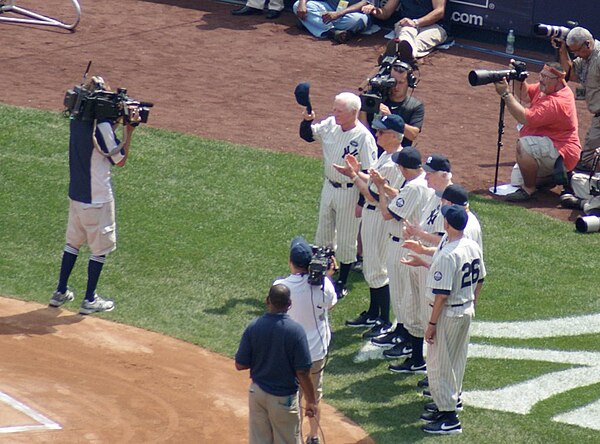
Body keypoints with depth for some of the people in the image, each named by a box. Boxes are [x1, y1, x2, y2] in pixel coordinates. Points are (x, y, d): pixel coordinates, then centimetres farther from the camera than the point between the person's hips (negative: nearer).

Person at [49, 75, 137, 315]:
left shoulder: (76, 120, 2)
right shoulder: (102, 126, -21)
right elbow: (120, 160, -12)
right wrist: (129, 130, -8)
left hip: (76, 194, 7)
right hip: (97, 197, -7)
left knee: (73, 242, 20)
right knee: (100, 247, 6)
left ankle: (60, 292, 24)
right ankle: (90, 300, 11)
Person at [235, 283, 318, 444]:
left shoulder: (253, 327, -10)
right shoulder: (295, 330, -19)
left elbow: (240, 365, -4)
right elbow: (302, 372, -17)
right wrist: (311, 401, -5)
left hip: (257, 393, 3)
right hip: (284, 398, -3)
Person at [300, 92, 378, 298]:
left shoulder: (364, 137, -23)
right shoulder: (330, 125, -6)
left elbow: (369, 173, -20)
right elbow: (307, 135, 7)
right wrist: (307, 120, -14)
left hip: (350, 193, -7)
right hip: (329, 186, 7)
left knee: (346, 239, 8)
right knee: (323, 234, 20)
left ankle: (342, 283, 22)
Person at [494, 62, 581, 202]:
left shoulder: (557, 102, -30)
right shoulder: (546, 88, 0)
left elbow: (525, 118, -34)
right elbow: (524, 94, 13)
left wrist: (505, 93, -33)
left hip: (562, 154, -10)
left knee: (523, 145, -36)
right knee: (517, 181, 17)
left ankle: (529, 190, -21)